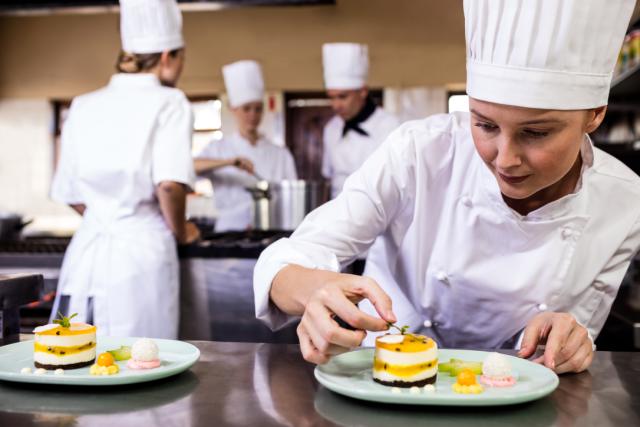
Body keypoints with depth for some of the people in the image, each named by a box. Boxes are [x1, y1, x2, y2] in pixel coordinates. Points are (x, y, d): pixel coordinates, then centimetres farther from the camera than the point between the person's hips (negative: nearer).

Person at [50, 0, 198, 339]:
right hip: (142, 249, -5)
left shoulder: (83, 106, 10)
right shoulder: (169, 102, -5)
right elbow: (169, 184, -17)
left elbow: (71, 195, 13)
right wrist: (180, 230, 1)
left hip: (86, 251, 5)